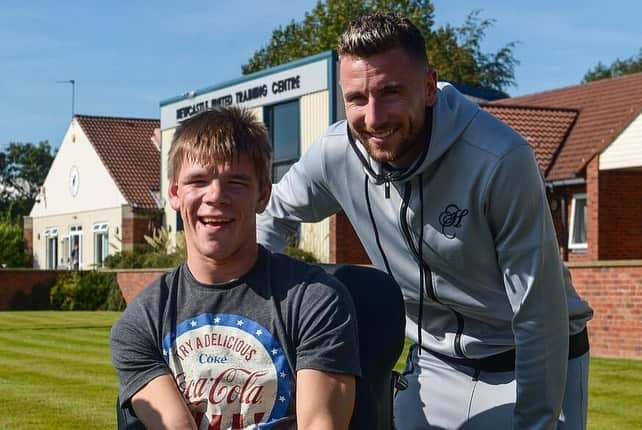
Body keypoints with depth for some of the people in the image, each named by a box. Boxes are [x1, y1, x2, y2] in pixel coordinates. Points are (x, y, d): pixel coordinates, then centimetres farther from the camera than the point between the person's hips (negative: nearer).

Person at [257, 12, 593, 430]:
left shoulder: (502, 160, -26)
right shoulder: (335, 153, -14)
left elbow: (538, 309, -21)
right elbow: (273, 216, 9)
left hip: (541, 362, -4)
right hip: (434, 365, 4)